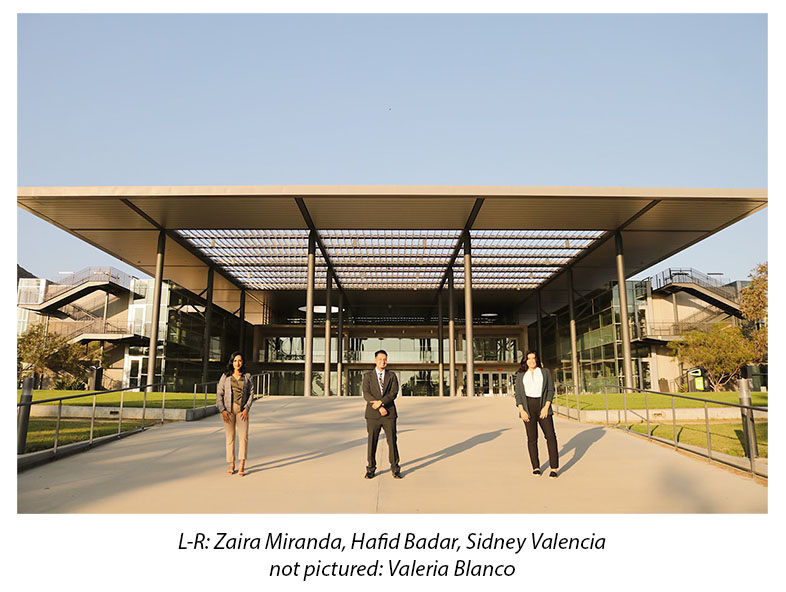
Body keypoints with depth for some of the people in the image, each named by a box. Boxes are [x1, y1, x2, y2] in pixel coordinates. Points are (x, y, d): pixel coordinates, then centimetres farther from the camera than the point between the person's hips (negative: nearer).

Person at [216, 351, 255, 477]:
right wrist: (222, 410, -6)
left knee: (243, 436, -10)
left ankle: (242, 465, -9)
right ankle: (231, 465, 11)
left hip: (242, 409, 0)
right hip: (228, 409, 0)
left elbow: (251, 393, 6)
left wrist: (246, 409, -5)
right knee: (230, 437, 3)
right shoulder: (225, 376, 5)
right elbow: (219, 393, 4)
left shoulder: (247, 377, 7)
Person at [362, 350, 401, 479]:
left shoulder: (392, 376, 8)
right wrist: (380, 408, -16)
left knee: (392, 441, 2)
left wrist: (380, 402, -18)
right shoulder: (368, 376, 4)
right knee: (372, 442, 4)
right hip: (373, 415, -1)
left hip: (389, 415, 1)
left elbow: (394, 393, -5)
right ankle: (371, 469, 16)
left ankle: (395, 469, 14)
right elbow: (366, 394, -7)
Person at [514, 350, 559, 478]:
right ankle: (535, 467, 11)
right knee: (532, 438, 1)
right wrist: (522, 410, -7)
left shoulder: (546, 372, 8)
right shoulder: (520, 375, 9)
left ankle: (554, 468, -4)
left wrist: (546, 407, -10)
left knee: (550, 435, -8)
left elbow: (551, 390, 2)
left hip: (543, 406, -1)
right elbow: (518, 394, 6)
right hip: (528, 407, 1)